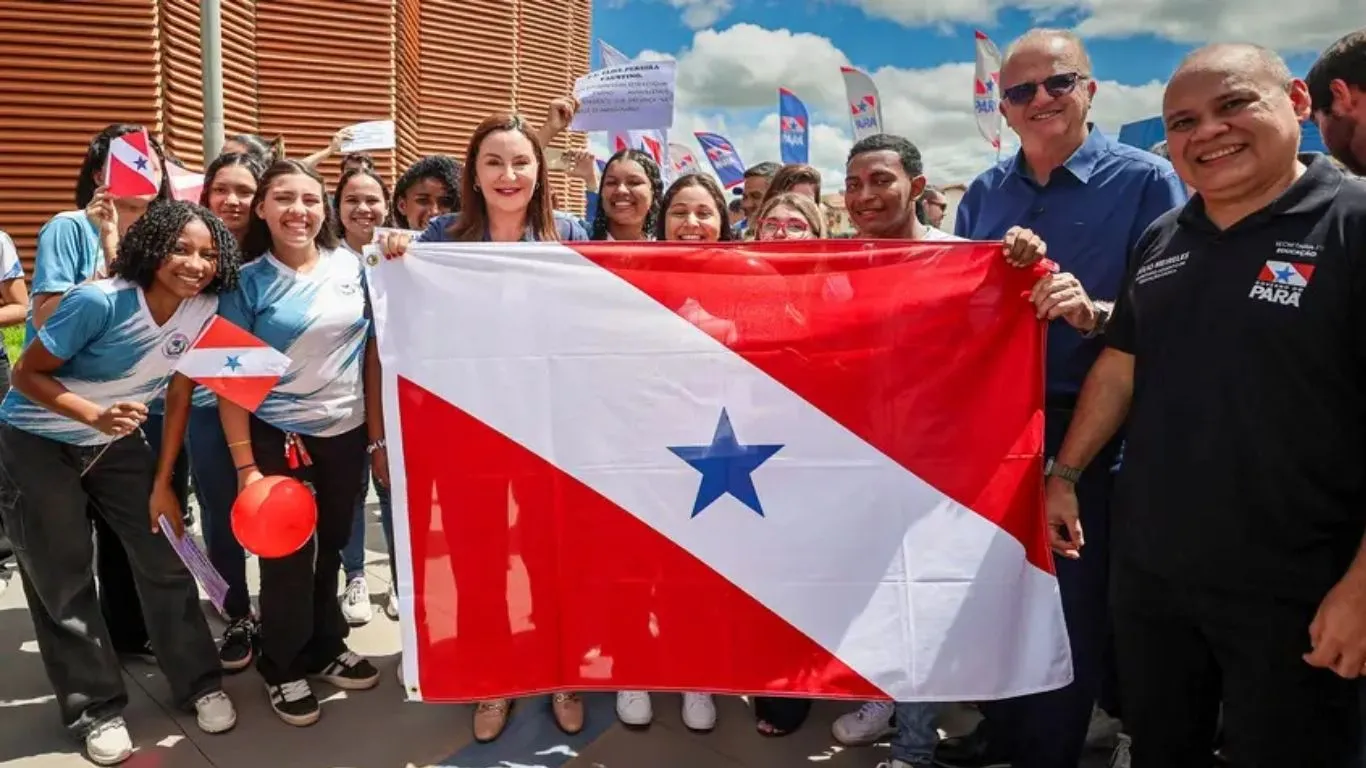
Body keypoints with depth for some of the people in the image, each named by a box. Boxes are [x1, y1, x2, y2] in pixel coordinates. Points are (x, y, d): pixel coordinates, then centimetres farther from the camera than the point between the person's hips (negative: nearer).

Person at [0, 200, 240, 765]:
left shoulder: (205, 308, -12)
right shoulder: (100, 302, -28)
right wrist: (96, 415, -33)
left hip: (118, 442, 4)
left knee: (164, 559, 3)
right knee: (63, 581, 4)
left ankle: (200, 683, 17)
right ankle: (97, 709, 19)